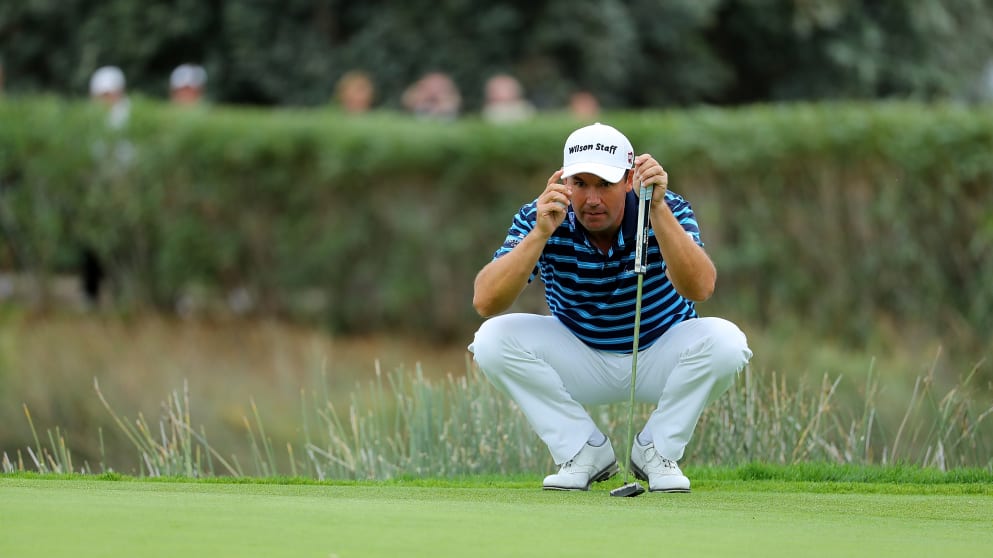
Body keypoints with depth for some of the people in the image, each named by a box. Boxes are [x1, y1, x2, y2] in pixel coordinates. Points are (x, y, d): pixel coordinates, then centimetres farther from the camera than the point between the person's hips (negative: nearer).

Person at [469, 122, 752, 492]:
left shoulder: (668, 210, -22)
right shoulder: (539, 219, -19)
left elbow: (699, 288, -40)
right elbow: (485, 302, -31)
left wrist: (658, 209, -50)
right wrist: (541, 233, -43)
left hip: (660, 357, -1)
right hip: (579, 358, 1)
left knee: (724, 340, -31)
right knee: (493, 339, -25)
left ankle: (657, 451, -6)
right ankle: (585, 451, -8)